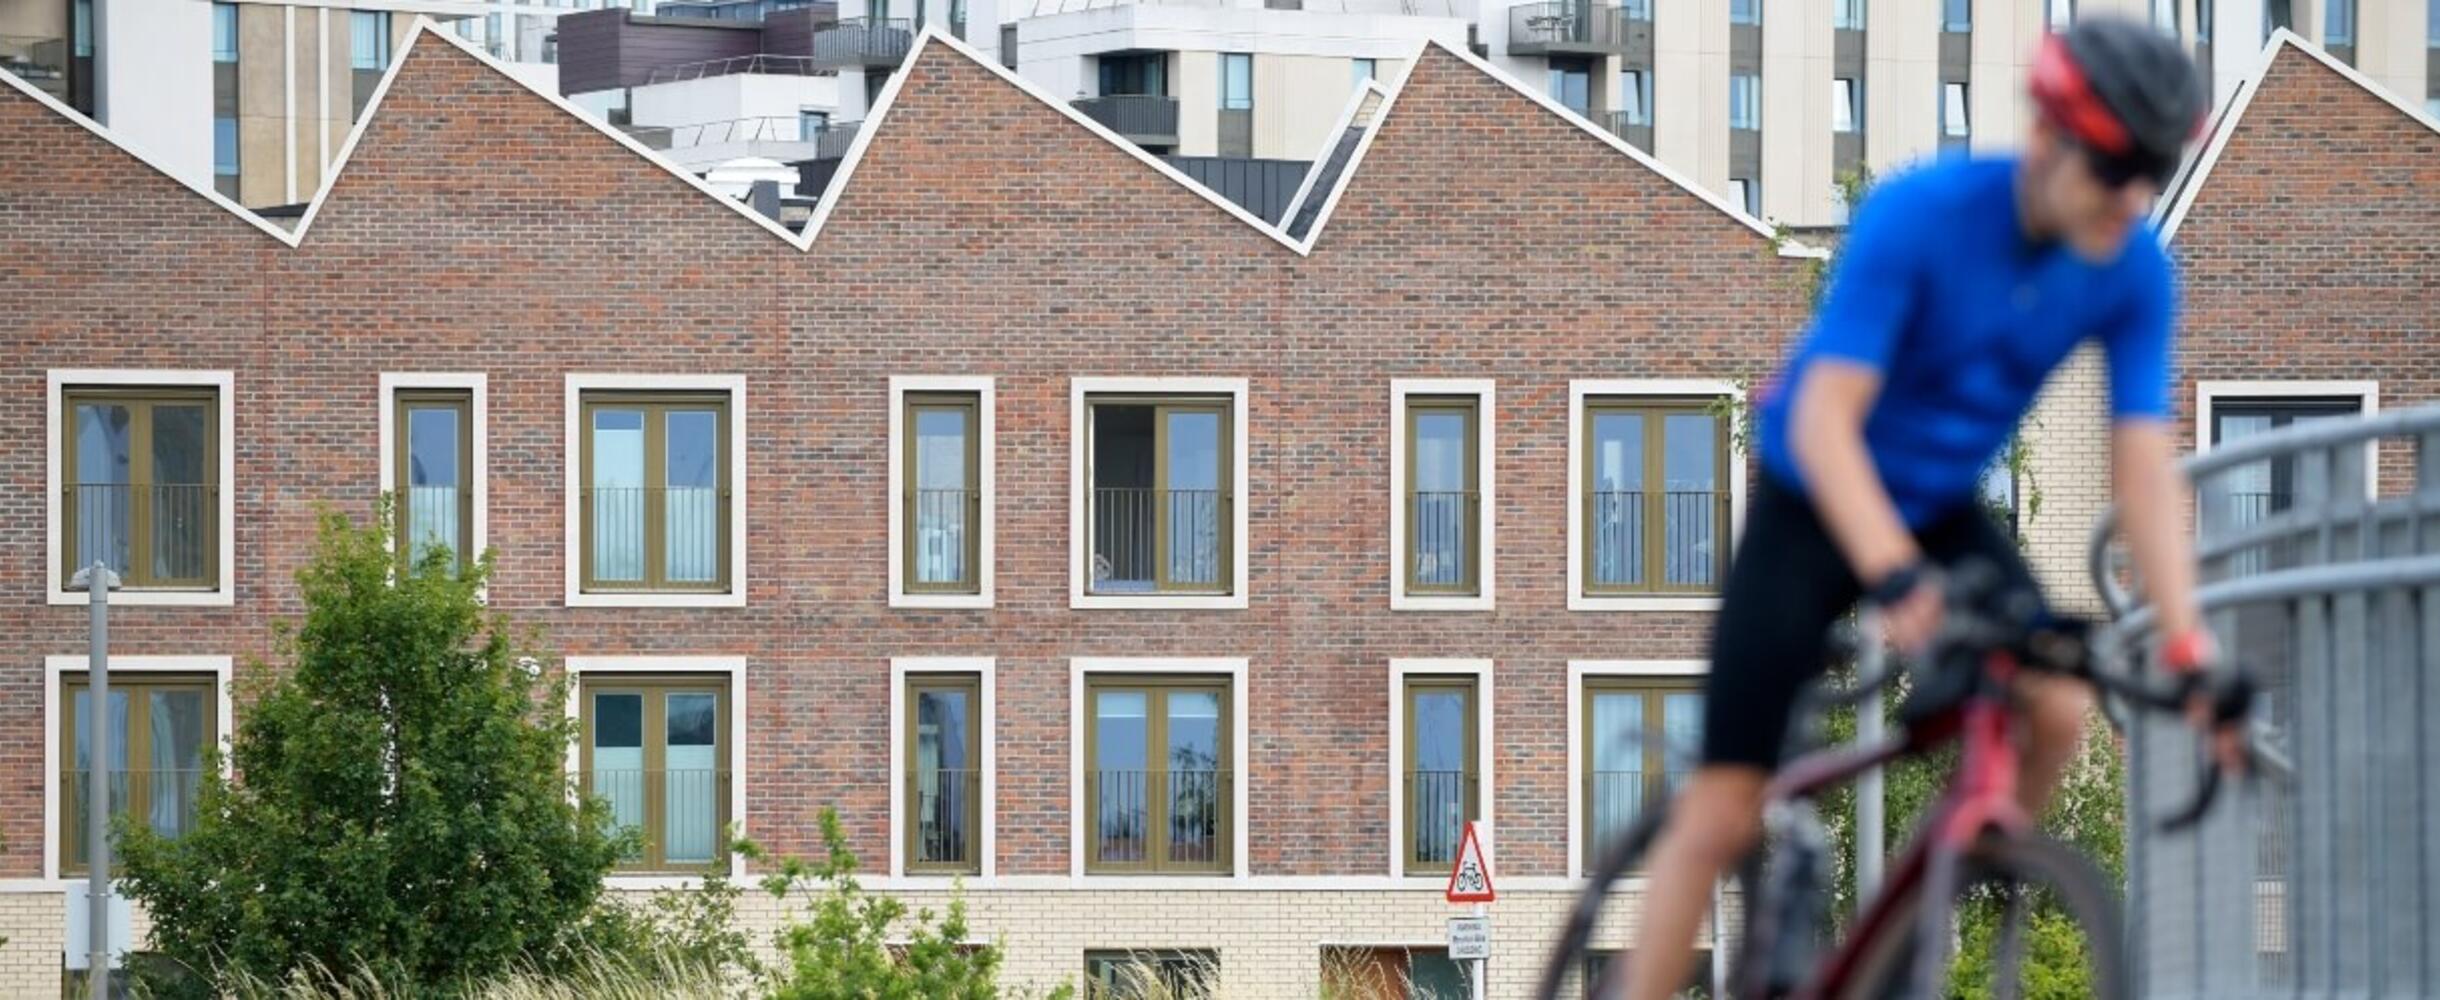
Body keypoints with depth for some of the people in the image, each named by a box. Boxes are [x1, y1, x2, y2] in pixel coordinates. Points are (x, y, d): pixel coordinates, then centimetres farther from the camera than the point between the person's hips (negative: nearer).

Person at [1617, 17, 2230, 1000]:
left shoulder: (2137, 273, -15)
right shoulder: (1916, 217, -28)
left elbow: (2145, 471, -13)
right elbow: (1825, 423, -32)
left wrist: (2188, 651, -24)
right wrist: (1895, 580, -47)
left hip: (1945, 512, 4)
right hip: (1815, 510, -4)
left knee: (2057, 702, -23)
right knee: (1722, 814, -9)